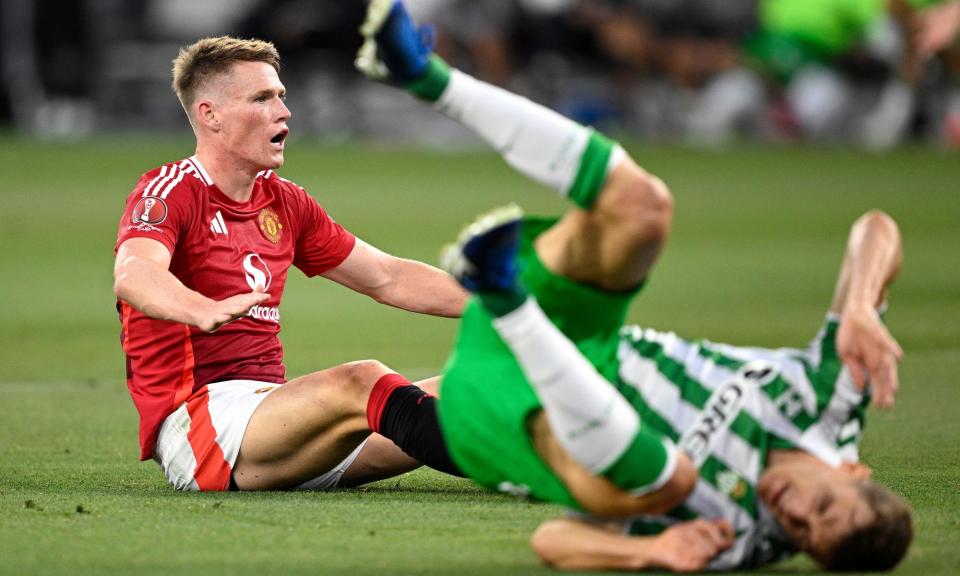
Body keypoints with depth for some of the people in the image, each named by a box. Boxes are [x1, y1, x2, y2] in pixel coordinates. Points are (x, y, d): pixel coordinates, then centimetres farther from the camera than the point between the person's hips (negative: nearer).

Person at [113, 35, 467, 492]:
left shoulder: (284, 202, 18)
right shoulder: (168, 192, -7)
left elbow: (388, 279, 25)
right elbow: (132, 276, -29)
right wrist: (205, 311, -50)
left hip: (270, 403, 9)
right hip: (193, 419, -9)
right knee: (360, 382, -32)